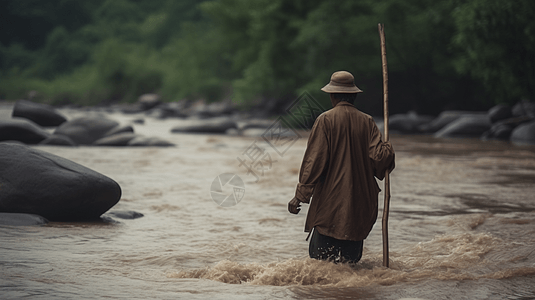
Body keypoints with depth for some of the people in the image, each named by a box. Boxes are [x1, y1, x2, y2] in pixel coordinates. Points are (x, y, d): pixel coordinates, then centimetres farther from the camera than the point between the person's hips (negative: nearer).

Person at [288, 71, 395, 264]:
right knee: (350, 259, 11)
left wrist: (301, 195, -5)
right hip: (360, 203, 4)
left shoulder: (325, 120, -6)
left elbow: (314, 160, -9)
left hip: (330, 201, -4)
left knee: (321, 258, -2)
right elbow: (379, 156, -5)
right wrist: (388, 149, 19)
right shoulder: (366, 121, 3)